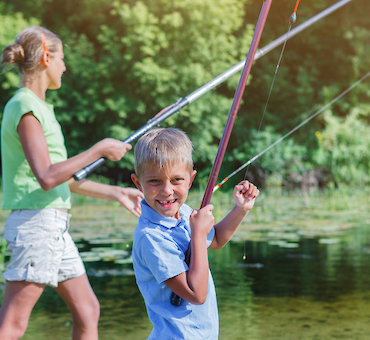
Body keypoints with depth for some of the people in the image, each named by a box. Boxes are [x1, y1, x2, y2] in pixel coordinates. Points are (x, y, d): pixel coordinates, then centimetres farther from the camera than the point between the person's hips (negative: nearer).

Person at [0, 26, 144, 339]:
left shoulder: (39, 108, 17)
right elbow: (47, 177, -24)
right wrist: (99, 150, -16)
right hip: (36, 222, -10)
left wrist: (116, 193, 22)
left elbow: (62, 177, 21)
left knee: (87, 310, 11)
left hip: (54, 225, 10)